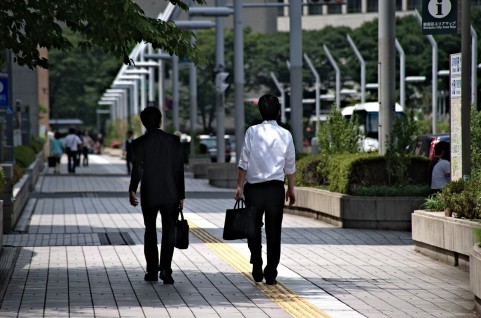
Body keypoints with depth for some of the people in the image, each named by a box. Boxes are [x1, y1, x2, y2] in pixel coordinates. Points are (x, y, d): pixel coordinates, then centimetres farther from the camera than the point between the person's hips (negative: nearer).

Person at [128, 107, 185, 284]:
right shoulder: (174, 141, -1)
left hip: (149, 196, 0)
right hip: (171, 195, 0)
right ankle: (166, 268, -12)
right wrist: (181, 195, 5)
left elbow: (137, 169, -14)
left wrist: (132, 191, -11)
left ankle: (152, 271, 15)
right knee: (169, 231, 3)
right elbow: (179, 170, 1)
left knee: (150, 231, 13)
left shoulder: (139, 143, -5)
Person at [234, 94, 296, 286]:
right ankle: (271, 275, 6)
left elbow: (244, 162, -6)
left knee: (254, 228, 14)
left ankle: (257, 266, 2)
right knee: (274, 232, 6)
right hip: (276, 187, 1)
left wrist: (240, 186, 0)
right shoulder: (285, 135, 1)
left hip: (253, 187, -1)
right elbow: (290, 166, 7)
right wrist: (291, 189, 18)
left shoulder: (252, 132, -5)